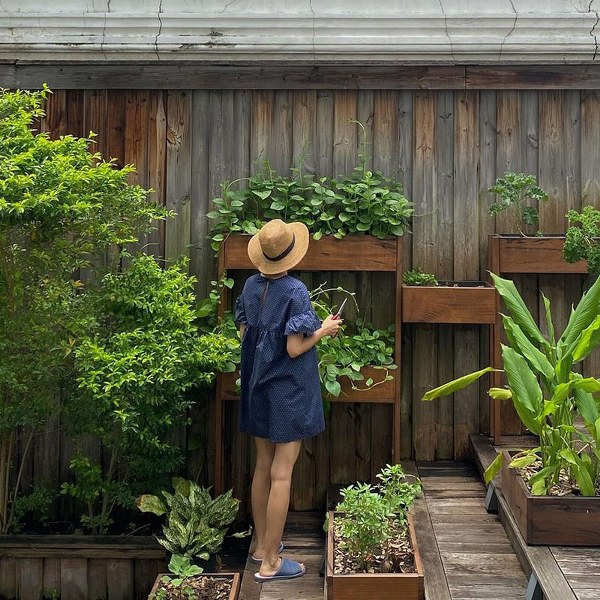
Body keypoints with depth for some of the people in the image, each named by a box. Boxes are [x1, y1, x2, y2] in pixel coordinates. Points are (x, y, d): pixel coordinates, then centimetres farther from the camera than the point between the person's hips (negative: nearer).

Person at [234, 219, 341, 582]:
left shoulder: (251, 286, 2)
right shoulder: (295, 291, -18)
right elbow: (295, 349, -20)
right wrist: (323, 330, -5)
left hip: (257, 387, 7)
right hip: (288, 390, -7)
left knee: (263, 467, 17)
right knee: (282, 474, -2)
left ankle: (262, 544, 30)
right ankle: (270, 562, 3)